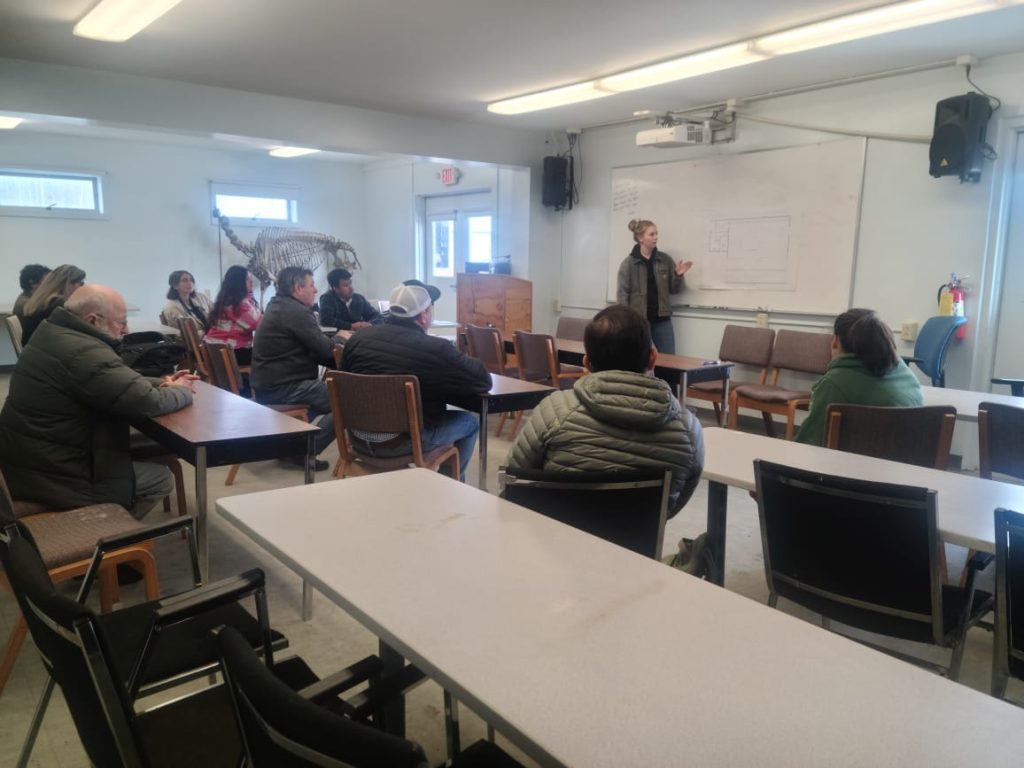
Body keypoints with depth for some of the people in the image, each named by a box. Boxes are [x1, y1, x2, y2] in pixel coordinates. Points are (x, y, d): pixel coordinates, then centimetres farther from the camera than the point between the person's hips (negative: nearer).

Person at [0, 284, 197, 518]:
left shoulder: (54, 334, 7)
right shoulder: (85, 352, -26)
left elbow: (119, 382, 16)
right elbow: (148, 402, -27)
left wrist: (161, 383, 4)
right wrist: (181, 391, -7)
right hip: (55, 478, -10)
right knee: (161, 478, 5)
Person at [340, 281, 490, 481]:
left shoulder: (359, 338, -2)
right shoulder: (436, 348, -18)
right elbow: (484, 381, -10)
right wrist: (458, 360, 9)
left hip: (358, 437, 6)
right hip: (402, 442, -6)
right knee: (469, 422, 17)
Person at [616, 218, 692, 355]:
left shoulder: (665, 259, 5)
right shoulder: (628, 263, -4)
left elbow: (674, 289, 11)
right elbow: (622, 294, -5)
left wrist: (679, 276, -10)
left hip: (662, 319, 3)